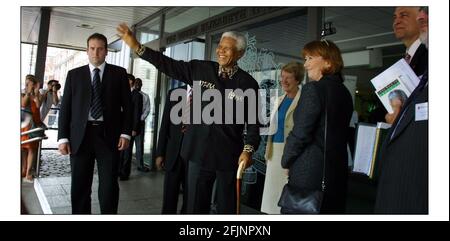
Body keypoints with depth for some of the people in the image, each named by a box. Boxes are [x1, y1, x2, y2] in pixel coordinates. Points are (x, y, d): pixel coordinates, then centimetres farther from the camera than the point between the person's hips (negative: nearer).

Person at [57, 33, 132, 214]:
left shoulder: (119, 73, 7)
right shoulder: (74, 74, 11)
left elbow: (127, 105, 4)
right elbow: (65, 108, 8)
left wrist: (125, 133, -5)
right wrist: (63, 137, 0)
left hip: (109, 136, -1)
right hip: (80, 137, 2)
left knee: (109, 186, 0)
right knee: (79, 187, 8)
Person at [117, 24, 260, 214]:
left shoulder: (248, 83, -3)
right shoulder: (200, 69, 2)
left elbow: (253, 120, -3)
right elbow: (168, 65, 3)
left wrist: (248, 149, -13)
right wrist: (137, 46, -3)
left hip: (229, 155, -1)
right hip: (199, 151, 2)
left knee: (227, 205, 12)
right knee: (196, 204, 13)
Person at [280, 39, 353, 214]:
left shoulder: (313, 89, -15)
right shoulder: (345, 92, 9)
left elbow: (299, 134, -16)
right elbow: (338, 131, 14)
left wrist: (286, 162, -2)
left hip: (310, 172, -8)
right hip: (337, 171, 8)